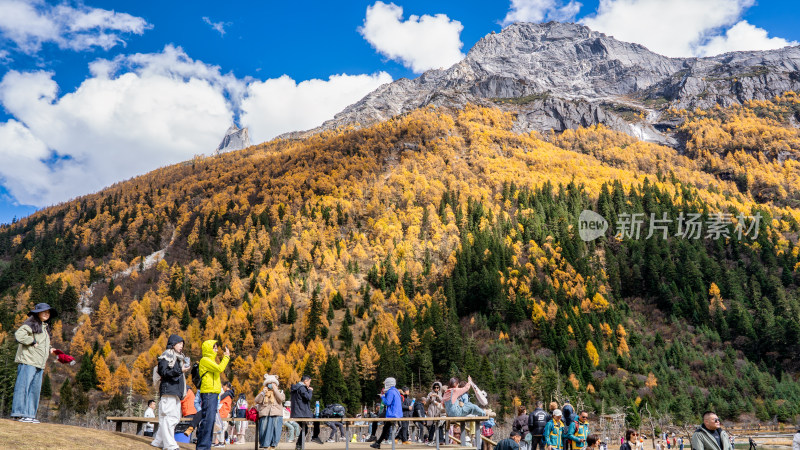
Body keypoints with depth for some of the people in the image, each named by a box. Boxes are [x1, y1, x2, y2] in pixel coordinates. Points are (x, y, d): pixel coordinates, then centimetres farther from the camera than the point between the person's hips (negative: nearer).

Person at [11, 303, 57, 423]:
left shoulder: (45, 328, 24)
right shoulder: (31, 324, -5)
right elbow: (19, 335, -21)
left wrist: (49, 349, 18)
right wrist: (33, 342, -16)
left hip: (39, 364, 9)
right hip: (28, 361, -9)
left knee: (35, 389, 7)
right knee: (23, 387, -7)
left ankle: (30, 414, 10)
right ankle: (20, 413, -4)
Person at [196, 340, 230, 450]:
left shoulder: (211, 361, 23)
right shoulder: (205, 360, -6)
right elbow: (219, 369, -18)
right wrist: (226, 356, -8)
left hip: (213, 394, 10)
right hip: (208, 393, -10)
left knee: (210, 420, 9)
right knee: (207, 419, -12)